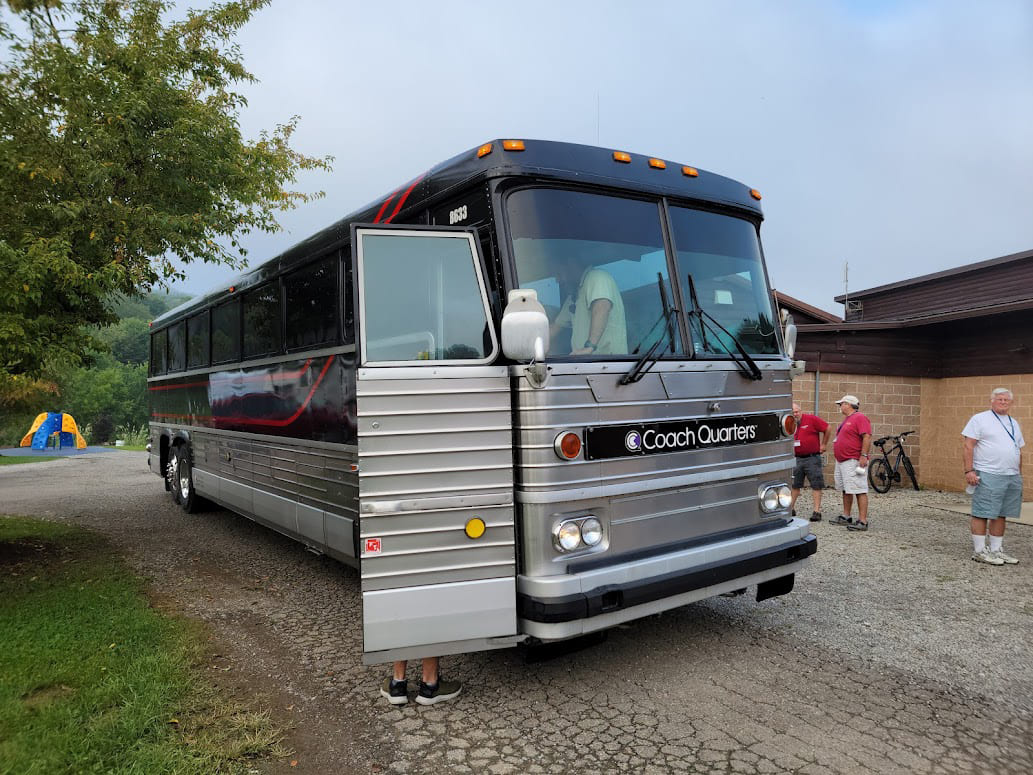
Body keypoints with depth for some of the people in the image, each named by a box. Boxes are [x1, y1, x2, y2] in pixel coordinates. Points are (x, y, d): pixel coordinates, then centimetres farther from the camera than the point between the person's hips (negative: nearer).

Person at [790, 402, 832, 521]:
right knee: (794, 485, 11)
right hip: (796, 459, 5)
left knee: (816, 485, -1)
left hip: (812, 458, -5)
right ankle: (791, 508, 23)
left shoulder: (811, 419, -6)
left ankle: (817, 511, 2)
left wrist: (824, 444, 2)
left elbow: (828, 428, -2)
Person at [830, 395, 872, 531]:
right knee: (846, 490, 15)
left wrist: (864, 456, -24)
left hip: (854, 462, -11)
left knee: (859, 491, -10)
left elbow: (867, 437, -19)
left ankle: (863, 521, -12)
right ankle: (846, 517, 24)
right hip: (841, 461, 11)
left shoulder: (859, 418, -11)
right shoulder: (846, 420, 20)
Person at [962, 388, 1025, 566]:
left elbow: (1019, 451, 24)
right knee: (982, 514, -5)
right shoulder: (979, 419, -3)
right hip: (988, 476, -7)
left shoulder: (1014, 424, 19)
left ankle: (996, 550, 18)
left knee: (1000, 514, 11)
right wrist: (969, 471, -16)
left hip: (1013, 477, 7)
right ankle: (979, 551, 0)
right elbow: (968, 446, -9)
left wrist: (1019, 474, 18)